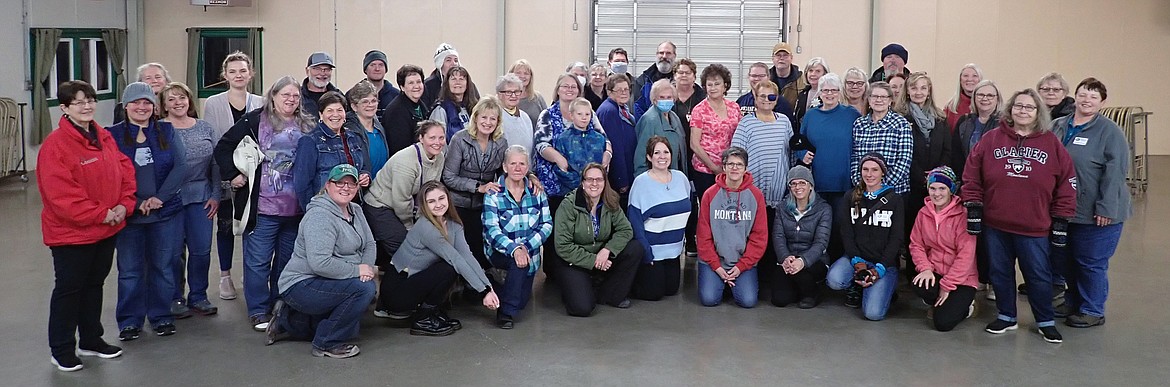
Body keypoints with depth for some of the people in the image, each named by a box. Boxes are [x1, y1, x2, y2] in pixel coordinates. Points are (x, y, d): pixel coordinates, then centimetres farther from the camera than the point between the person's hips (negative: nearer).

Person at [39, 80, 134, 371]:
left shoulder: (104, 137, 6)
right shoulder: (55, 145, -17)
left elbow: (125, 170, 8)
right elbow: (59, 193, -23)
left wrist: (124, 204, -8)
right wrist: (100, 214, -21)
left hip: (107, 229, 7)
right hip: (71, 233, -7)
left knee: (94, 284, 19)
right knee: (68, 289, 4)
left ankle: (91, 340, 33)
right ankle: (61, 351, 17)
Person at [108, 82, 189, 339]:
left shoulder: (166, 131, 6)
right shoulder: (113, 135, 1)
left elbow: (180, 168, -2)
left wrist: (159, 197, -13)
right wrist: (135, 203, -13)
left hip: (166, 211, 1)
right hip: (129, 214, -1)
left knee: (163, 267, 8)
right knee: (130, 270, 5)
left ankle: (161, 317, 22)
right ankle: (129, 322, 17)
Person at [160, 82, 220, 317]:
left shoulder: (205, 129, 9)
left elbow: (215, 164, 10)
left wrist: (215, 195, 4)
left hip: (201, 197, 3)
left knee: (202, 250, 5)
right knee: (174, 251, 3)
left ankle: (198, 297, 18)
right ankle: (175, 298, 17)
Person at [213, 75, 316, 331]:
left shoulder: (307, 126, 8)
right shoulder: (254, 121, -4)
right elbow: (223, 148, -1)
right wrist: (232, 175, -8)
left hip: (295, 208, 4)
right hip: (262, 206, -4)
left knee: (287, 259, 14)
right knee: (258, 260, 1)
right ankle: (258, 311, 12)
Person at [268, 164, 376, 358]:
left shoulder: (355, 211, 7)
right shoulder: (319, 216, -22)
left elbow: (369, 244, 8)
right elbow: (320, 263, -31)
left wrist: (368, 267, -13)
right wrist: (357, 270, -23)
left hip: (327, 284, 10)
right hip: (301, 285, -10)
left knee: (351, 327, 19)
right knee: (364, 288, -27)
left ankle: (287, 320, 27)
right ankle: (326, 344, -12)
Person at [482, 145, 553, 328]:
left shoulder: (537, 191, 0)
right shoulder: (493, 194, -10)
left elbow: (547, 224, -5)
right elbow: (491, 230, -18)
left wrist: (526, 246, -21)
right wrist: (514, 249, -35)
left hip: (530, 254, 4)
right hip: (500, 252, -4)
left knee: (522, 301, 5)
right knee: (518, 262, -36)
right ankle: (506, 312, -20)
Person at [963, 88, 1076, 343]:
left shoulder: (1052, 144, -1)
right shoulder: (991, 139, -1)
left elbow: (1066, 184, 1)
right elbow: (972, 176, 1)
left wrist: (1061, 220, -1)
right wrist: (973, 207, -3)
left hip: (1034, 227, -1)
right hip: (996, 224, 1)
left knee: (1039, 275, 7)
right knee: (1000, 272, 13)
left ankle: (1046, 322, 24)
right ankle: (1006, 317, 29)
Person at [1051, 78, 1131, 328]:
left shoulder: (1109, 132, -10)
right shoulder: (1058, 126, 8)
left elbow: (1115, 172, -16)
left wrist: (1106, 208, -20)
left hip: (1096, 214, -6)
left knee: (1091, 263, 3)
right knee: (1062, 259, 15)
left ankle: (1092, 311, 19)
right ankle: (1072, 302, 34)